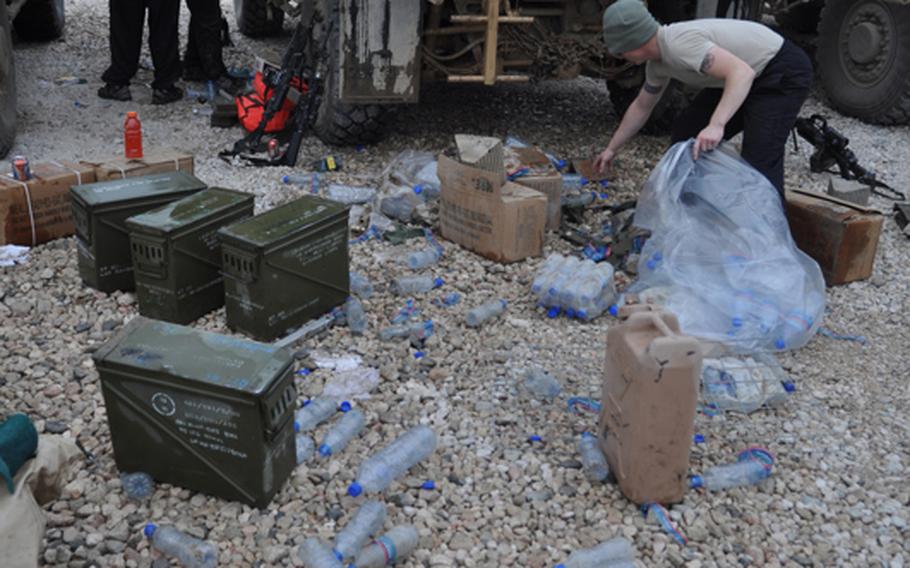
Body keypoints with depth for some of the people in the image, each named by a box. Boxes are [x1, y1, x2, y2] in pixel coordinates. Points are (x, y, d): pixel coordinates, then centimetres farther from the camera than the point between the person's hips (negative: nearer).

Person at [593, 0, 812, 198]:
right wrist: (612, 148, 24)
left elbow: (742, 73, -39)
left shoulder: (678, 43, -30)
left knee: (760, 163, -20)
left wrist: (716, 125, -50)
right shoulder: (657, 63, 1)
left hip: (783, 73, -9)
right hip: (745, 77, 9)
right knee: (687, 132, 8)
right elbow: (641, 107, 19)